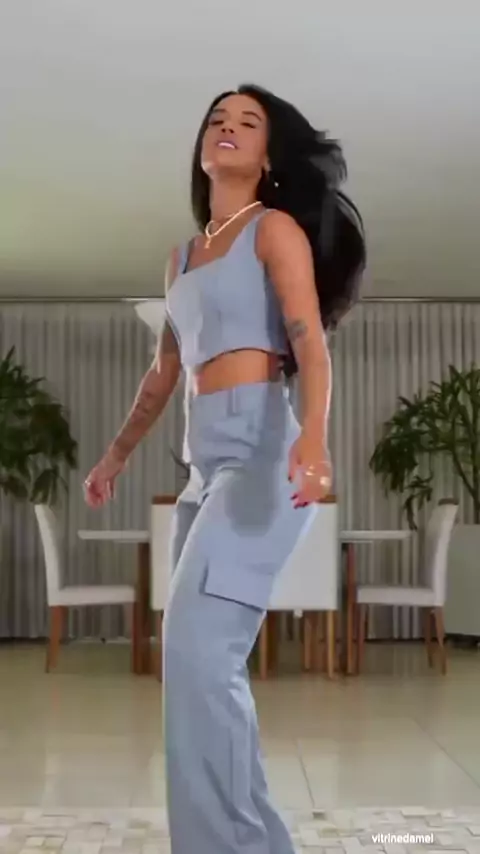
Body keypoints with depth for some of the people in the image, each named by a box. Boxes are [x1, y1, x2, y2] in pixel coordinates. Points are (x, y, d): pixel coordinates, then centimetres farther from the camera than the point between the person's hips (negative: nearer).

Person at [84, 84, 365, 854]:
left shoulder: (276, 229, 2)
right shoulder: (182, 257, 22)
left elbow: (310, 342, -12)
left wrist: (314, 436, -31)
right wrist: (116, 457, 35)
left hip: (262, 448, -8)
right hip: (206, 458, 8)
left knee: (197, 652, -19)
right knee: (204, 660, 8)